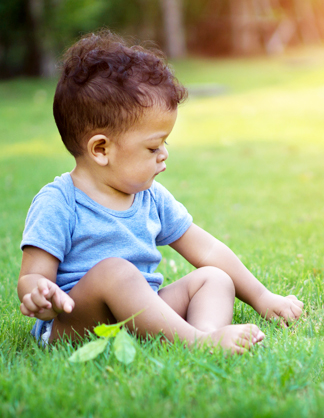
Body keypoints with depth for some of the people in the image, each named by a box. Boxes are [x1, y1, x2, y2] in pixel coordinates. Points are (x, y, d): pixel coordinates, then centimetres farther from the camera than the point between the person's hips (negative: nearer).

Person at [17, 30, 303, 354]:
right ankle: (194, 339, -39)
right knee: (113, 270, -33)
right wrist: (39, 295, -36)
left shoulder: (152, 199, 11)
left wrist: (261, 298, 17)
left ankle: (206, 329, -35)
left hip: (141, 316, 7)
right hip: (74, 326, -7)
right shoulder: (57, 204, -9)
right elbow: (31, 277, -11)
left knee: (214, 278, -5)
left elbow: (208, 251, 18)